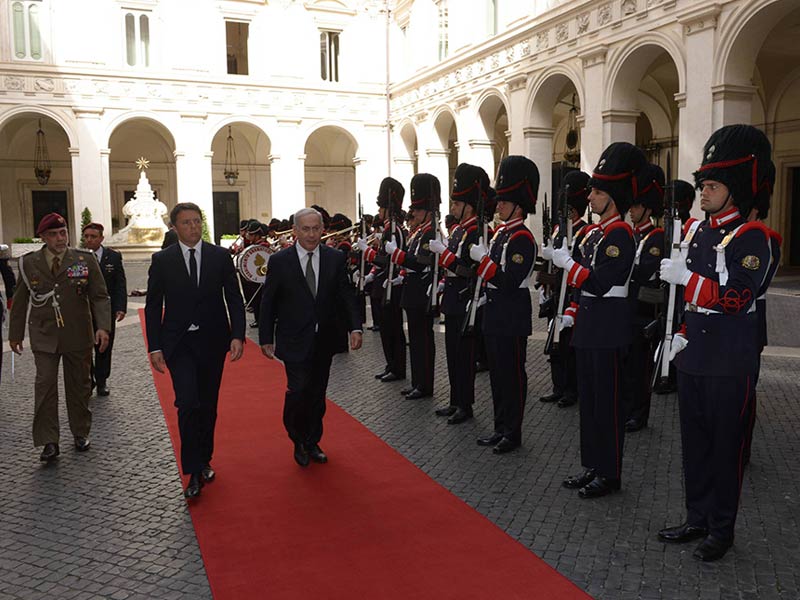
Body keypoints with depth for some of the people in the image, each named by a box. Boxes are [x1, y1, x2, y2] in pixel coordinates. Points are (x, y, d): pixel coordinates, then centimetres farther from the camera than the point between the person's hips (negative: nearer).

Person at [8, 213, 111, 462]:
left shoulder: (85, 260, -2)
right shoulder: (29, 263, 1)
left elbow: (100, 297, -4)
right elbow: (20, 301, 10)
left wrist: (103, 327, -17)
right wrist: (15, 334, 11)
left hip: (78, 336, 0)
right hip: (44, 337, 0)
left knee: (79, 385, 10)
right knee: (45, 386, -6)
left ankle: (81, 434, 27)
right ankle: (49, 442, 2)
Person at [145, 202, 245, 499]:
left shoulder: (221, 256, 1)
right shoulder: (162, 260, 0)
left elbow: (234, 299, 2)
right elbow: (153, 306, 2)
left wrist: (237, 335, -10)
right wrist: (155, 347, -4)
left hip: (212, 341, 2)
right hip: (179, 344, -2)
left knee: (208, 405, 12)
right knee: (188, 404, -13)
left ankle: (204, 461, 30)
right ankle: (194, 472, -2)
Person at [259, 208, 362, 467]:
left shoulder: (336, 258, 1)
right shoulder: (280, 261, -5)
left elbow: (346, 295, 2)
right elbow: (268, 303, 0)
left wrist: (355, 327, -10)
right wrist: (266, 338, 0)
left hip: (325, 340, 3)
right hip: (295, 341, -3)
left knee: (318, 393, 12)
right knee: (298, 390, -11)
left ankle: (312, 442, 31)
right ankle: (298, 440, 15)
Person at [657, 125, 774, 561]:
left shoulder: (751, 238, -12)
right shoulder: (696, 231, 10)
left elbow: (735, 299, -22)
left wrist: (687, 276, -22)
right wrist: (680, 331, 12)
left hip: (730, 361, -7)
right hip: (693, 355, 7)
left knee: (725, 445, 5)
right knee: (694, 441, 14)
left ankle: (722, 529, 20)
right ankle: (697, 519, 29)